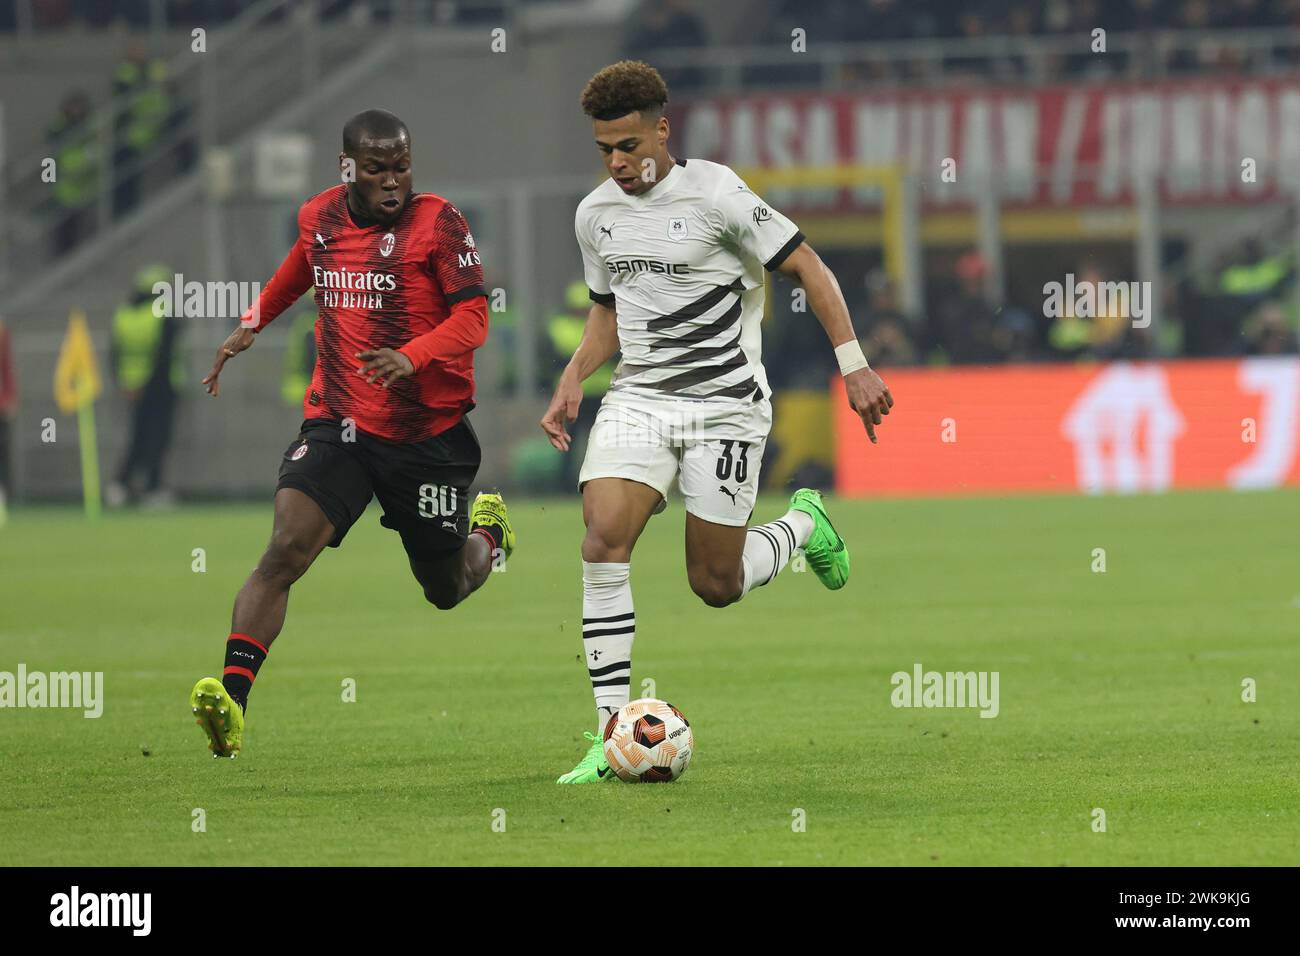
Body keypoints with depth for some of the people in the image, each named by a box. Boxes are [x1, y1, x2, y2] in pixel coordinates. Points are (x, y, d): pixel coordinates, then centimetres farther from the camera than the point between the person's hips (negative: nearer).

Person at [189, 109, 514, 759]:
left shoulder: (438, 222, -10)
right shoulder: (319, 217, 4)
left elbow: (472, 317, -15)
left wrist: (411, 357, -32)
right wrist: (251, 326, 20)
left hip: (429, 433, -2)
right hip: (337, 423, 2)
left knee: (446, 589, 15)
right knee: (287, 548, -23)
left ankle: (488, 533, 52)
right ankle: (229, 702, -31)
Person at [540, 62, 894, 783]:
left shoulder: (714, 194, -11)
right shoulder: (595, 215, 7)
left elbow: (807, 268, -6)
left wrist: (853, 365, -10)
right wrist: (571, 382, 5)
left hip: (724, 405, -4)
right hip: (638, 400, 4)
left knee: (716, 585, -2)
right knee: (603, 541, -19)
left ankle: (803, 524, 33)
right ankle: (612, 731, -15)